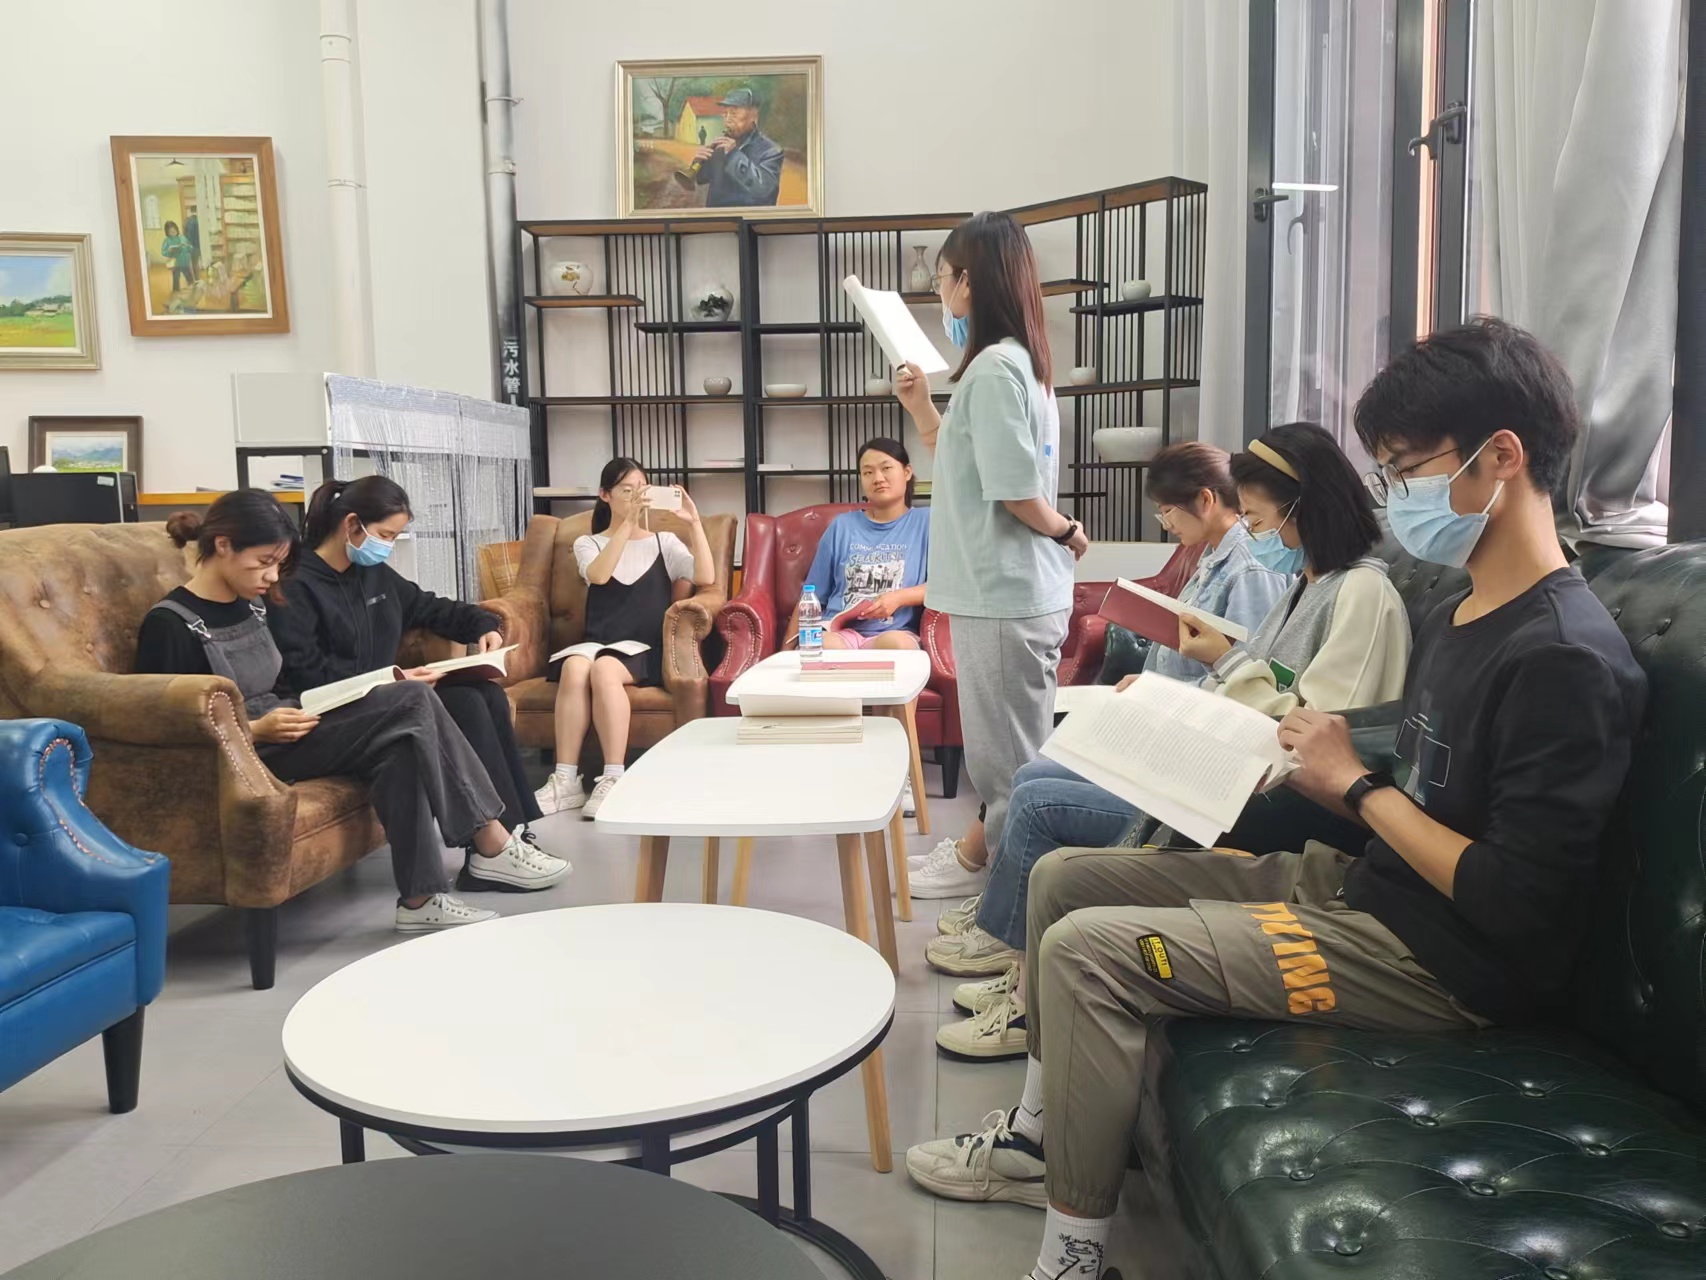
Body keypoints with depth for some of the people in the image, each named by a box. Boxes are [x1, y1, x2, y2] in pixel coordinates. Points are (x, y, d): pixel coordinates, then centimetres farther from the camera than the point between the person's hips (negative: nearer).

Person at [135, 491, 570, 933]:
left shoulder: (251, 605, 13)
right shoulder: (170, 625, -12)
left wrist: (299, 715, 0)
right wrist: (256, 729, -22)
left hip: (284, 736, 8)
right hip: (246, 755, -8)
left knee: (400, 744, -22)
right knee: (411, 702, -21)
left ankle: (421, 898, -20)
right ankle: (493, 846, -16)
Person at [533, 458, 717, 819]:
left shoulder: (665, 543, 15)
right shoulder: (587, 543, 16)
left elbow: (706, 577, -4)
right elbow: (599, 575, -10)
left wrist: (694, 521, -10)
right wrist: (627, 522, -16)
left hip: (647, 650, -1)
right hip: (598, 643, 1)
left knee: (603, 669, -34)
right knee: (574, 666, -34)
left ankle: (612, 779, -34)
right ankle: (566, 780, -32)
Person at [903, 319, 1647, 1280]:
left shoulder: (1568, 657, -20)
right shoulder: (1455, 619, 9)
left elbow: (1515, 904, -23)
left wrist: (1356, 784, -15)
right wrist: (1313, 774, -4)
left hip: (1440, 964, -10)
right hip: (1360, 885, 10)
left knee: (1089, 948, -21)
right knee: (1065, 877, 9)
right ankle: (1040, 1135, 23)